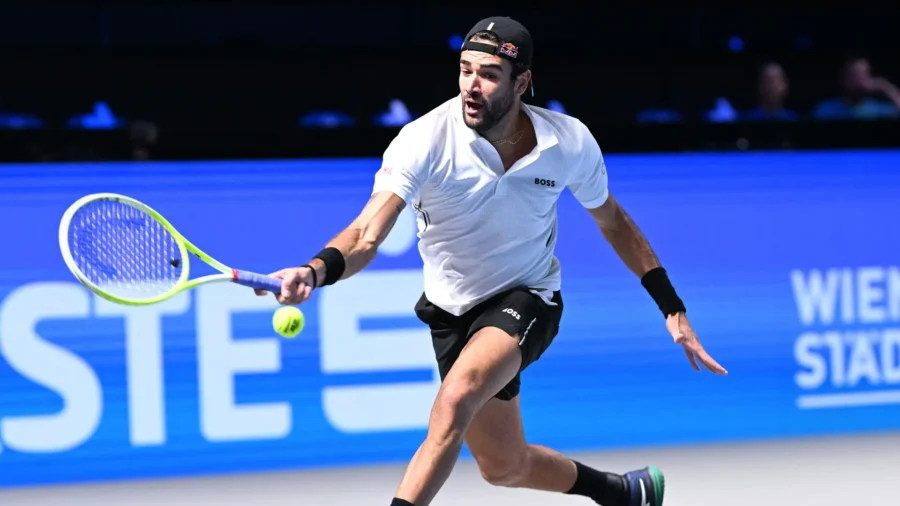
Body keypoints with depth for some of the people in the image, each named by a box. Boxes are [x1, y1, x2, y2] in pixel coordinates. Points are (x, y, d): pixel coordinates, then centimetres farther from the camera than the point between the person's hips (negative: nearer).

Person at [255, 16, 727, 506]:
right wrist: (316, 271, -56)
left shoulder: (571, 143, -16)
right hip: (453, 309, 2)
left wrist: (672, 308, 3)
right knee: (504, 466, 14)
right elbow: (367, 234, -34)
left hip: (527, 299, -2)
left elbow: (612, 221, 3)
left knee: (455, 400, -33)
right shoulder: (424, 141, -24)